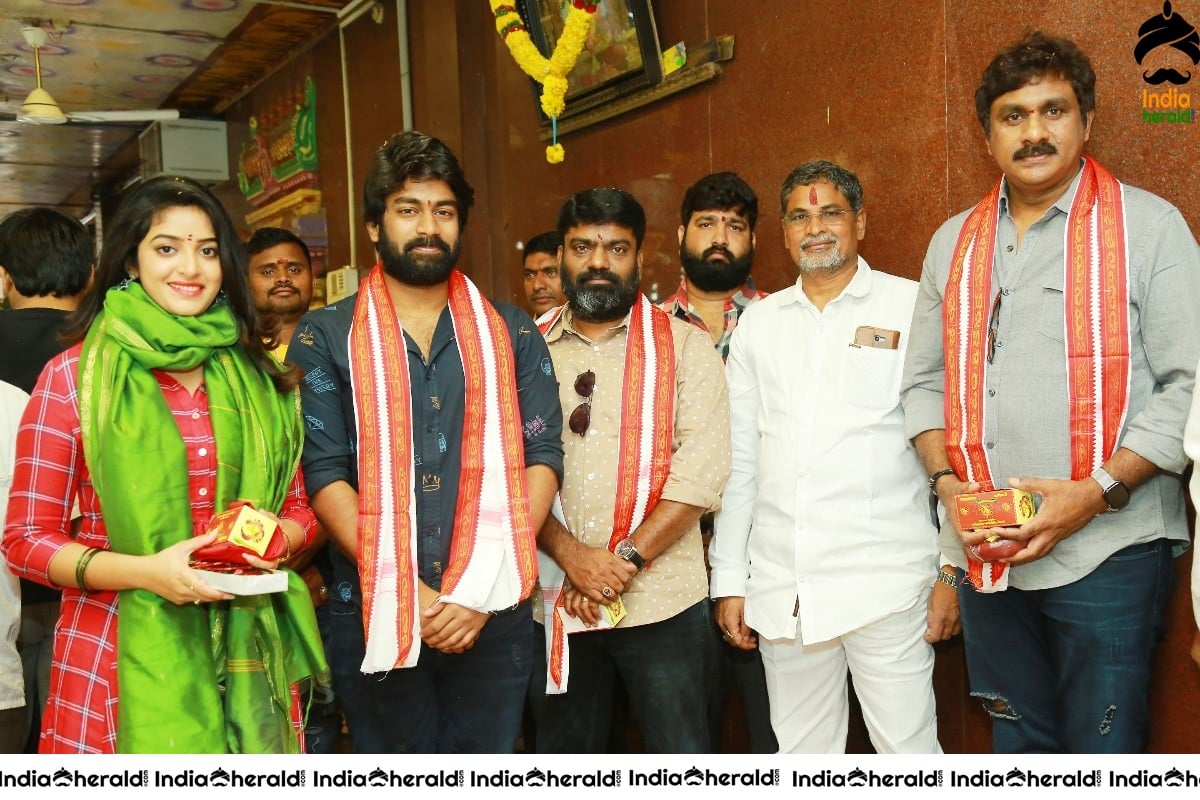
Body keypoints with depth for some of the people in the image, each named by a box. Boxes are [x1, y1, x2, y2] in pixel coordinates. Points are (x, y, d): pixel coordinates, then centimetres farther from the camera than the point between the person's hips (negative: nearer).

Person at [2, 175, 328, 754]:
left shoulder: (256, 380, 8)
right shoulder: (74, 376, -1)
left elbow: (297, 511, 14)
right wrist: (145, 571, -16)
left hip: (247, 655, 3)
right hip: (120, 657, -2)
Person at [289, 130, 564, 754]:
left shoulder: (511, 334, 7)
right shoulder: (325, 338, 2)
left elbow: (542, 457, -1)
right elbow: (324, 474, -6)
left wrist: (482, 588, -12)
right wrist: (407, 593, -15)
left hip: (494, 616, 2)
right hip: (373, 614, -1)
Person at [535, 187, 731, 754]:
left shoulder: (684, 346, 2)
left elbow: (703, 468, -8)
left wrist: (629, 557, -14)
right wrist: (570, 555, -14)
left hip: (663, 600, -2)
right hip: (556, 601, 2)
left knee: (679, 747, 3)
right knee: (565, 749, 16)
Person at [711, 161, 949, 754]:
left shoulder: (913, 308, 2)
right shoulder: (758, 323, 12)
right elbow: (740, 461, 13)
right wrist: (729, 579, 10)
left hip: (887, 579, -3)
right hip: (782, 589, 4)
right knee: (800, 754, 13)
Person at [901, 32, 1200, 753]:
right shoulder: (955, 241, 12)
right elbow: (925, 380, 14)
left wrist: (1095, 493, -17)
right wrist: (947, 482, -2)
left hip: (1107, 550, -4)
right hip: (985, 553, 5)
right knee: (1017, 746, 17)